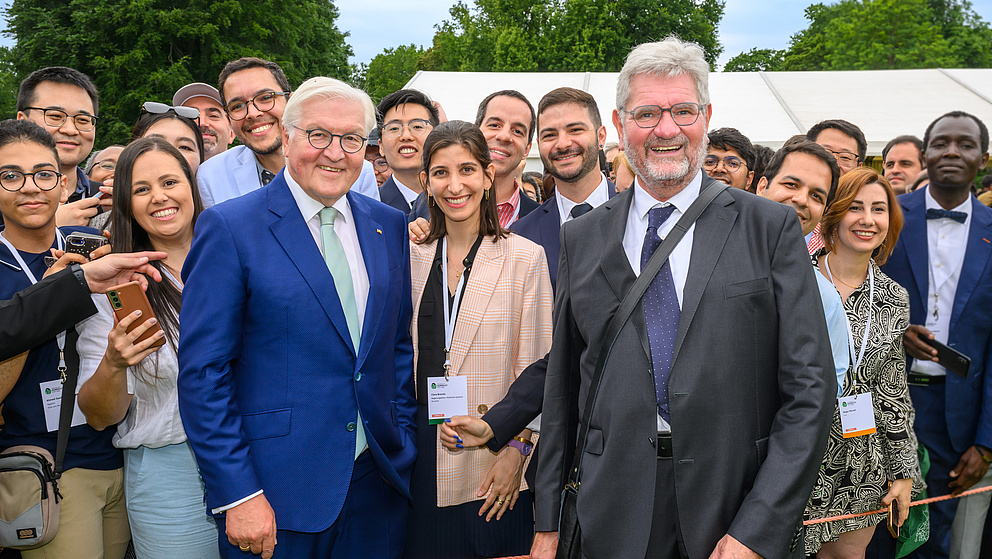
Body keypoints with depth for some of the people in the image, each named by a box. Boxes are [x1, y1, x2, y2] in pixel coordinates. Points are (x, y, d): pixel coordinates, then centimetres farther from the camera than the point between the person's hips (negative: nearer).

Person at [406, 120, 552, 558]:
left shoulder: (525, 257, -4)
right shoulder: (413, 256, 7)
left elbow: (535, 369, -4)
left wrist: (516, 450, -9)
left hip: (493, 466, -3)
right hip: (423, 461, 3)